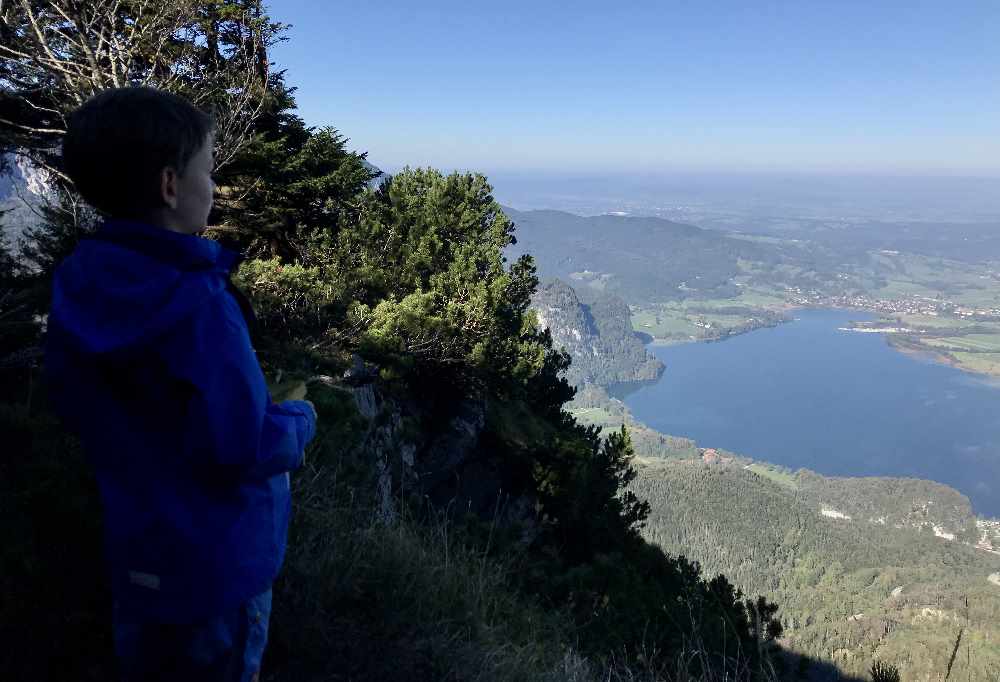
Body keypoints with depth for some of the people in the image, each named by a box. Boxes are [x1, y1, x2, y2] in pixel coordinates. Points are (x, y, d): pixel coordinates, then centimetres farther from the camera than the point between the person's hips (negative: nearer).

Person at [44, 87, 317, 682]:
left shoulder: (77, 290, -6)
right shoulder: (198, 302, -30)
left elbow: (72, 402, 7)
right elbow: (242, 449, -27)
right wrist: (300, 421, -9)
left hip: (136, 549, 7)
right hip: (216, 562, -7)